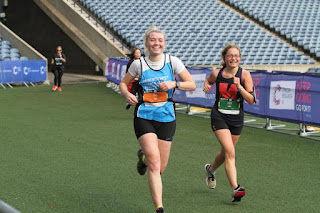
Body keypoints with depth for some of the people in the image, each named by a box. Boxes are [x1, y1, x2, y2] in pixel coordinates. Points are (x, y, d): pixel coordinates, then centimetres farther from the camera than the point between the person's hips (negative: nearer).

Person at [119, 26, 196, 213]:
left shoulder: (172, 61, 0)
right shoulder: (139, 64, 0)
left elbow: (192, 85, 2)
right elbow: (123, 83, 14)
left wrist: (174, 84, -15)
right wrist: (127, 94, -8)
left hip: (166, 117, 2)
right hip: (144, 117, -2)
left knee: (160, 168, 6)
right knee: (155, 162, -17)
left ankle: (143, 157, 42)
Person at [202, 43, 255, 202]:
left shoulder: (244, 74, -6)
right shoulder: (217, 73, -2)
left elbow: (251, 100, -10)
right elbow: (209, 80, 23)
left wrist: (239, 86, -23)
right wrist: (206, 86, 1)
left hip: (237, 118, 2)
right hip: (219, 117, -2)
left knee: (226, 152, 17)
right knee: (230, 152, -18)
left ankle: (211, 169, 49)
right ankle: (235, 189, -21)